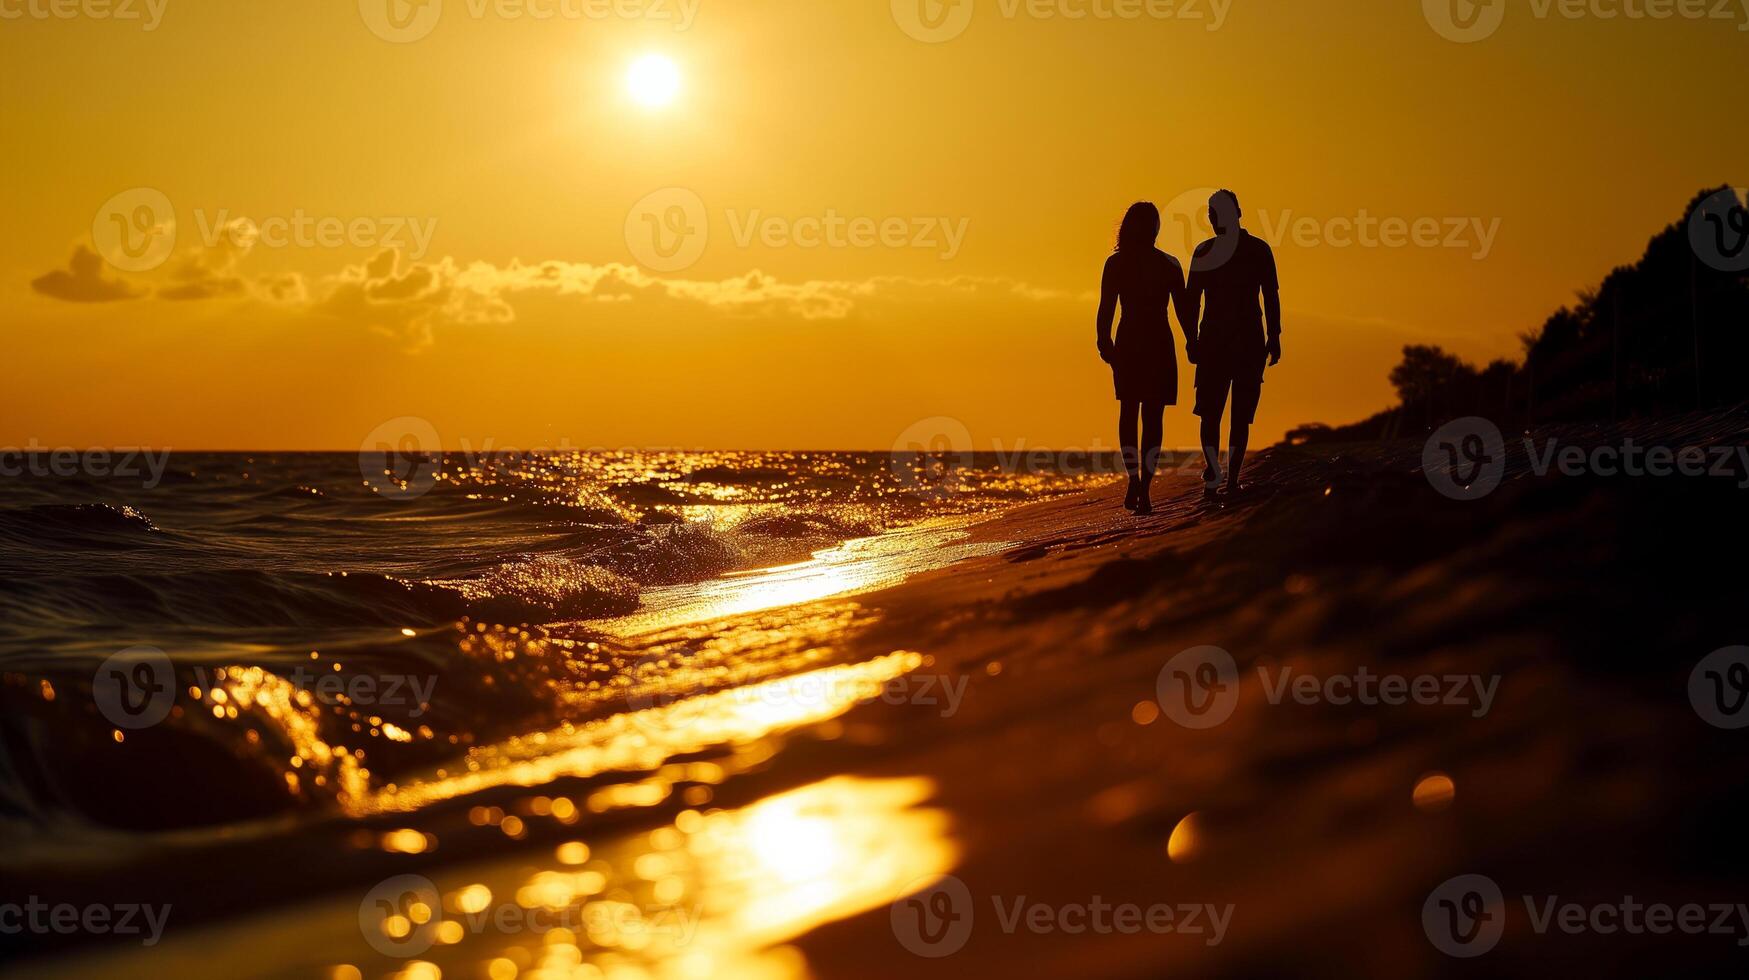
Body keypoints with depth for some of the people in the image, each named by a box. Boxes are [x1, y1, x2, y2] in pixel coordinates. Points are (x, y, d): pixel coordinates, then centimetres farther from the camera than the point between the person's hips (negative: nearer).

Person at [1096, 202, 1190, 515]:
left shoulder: (1115, 263, -2)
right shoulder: (1170, 265, 0)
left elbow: (1106, 310, -5)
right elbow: (1183, 311, 1)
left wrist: (1104, 342, 2)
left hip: (1127, 345, 0)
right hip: (1160, 346, 0)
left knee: (1128, 412, 15)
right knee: (1153, 417, 4)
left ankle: (1134, 478, -1)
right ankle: (1144, 489, -4)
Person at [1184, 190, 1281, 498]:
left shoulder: (1204, 251, 0)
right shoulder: (1259, 249, 1)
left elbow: (1191, 300, -1)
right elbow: (1272, 297, 0)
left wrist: (1191, 339, 2)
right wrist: (1274, 338, 2)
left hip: (1212, 339, 0)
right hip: (1249, 340, 0)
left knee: (1210, 410, 8)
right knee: (1241, 414, 5)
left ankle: (1213, 473, -9)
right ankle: (1232, 480, 2)